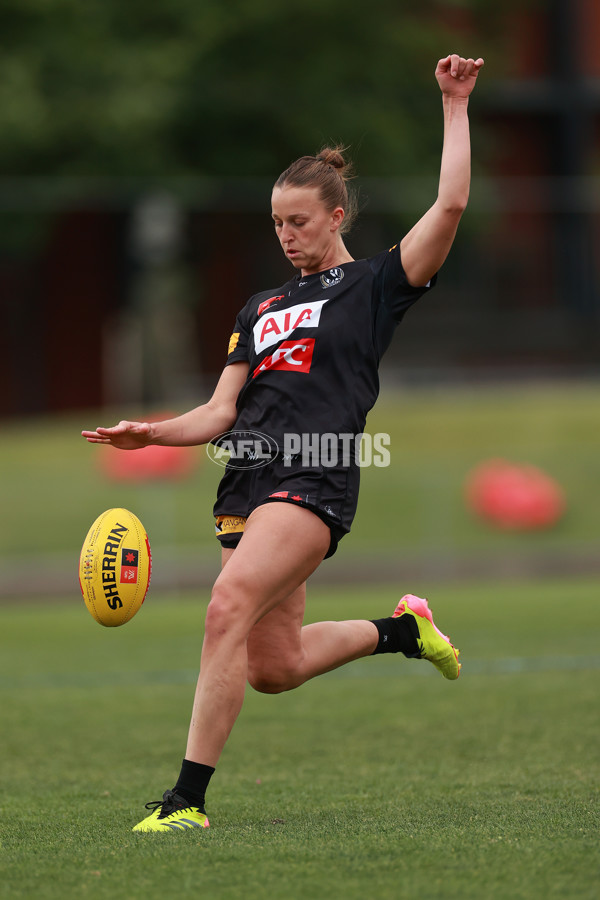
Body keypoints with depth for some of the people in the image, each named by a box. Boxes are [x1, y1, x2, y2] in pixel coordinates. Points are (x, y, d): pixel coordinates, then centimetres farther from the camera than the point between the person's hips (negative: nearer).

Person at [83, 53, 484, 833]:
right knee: (274, 667, 7)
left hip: (314, 480, -7)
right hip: (249, 481, 7)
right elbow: (222, 410, 18)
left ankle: (189, 797, -25)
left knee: (230, 606, -26)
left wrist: (455, 107, -3)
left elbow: (450, 205, -5)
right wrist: (151, 433, 1)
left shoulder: (375, 285, 7)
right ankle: (397, 629, 34)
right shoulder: (260, 310, 24)